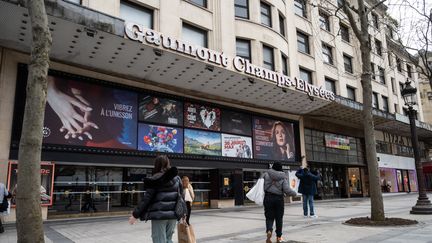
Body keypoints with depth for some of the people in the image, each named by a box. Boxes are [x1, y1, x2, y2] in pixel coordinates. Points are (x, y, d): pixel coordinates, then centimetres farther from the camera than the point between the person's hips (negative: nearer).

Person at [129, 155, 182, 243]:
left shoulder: (155, 179, -8)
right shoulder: (176, 178, 6)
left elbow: (146, 199, -9)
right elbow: (180, 196, 11)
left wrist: (135, 214, -2)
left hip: (159, 214, -5)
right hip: (173, 214, 5)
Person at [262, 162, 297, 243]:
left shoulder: (266, 174, -1)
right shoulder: (283, 177, -4)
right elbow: (287, 190, -10)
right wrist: (294, 193, 6)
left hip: (268, 198, 0)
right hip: (279, 199, 0)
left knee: (269, 217, 7)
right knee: (279, 218, 13)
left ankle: (269, 230, -20)